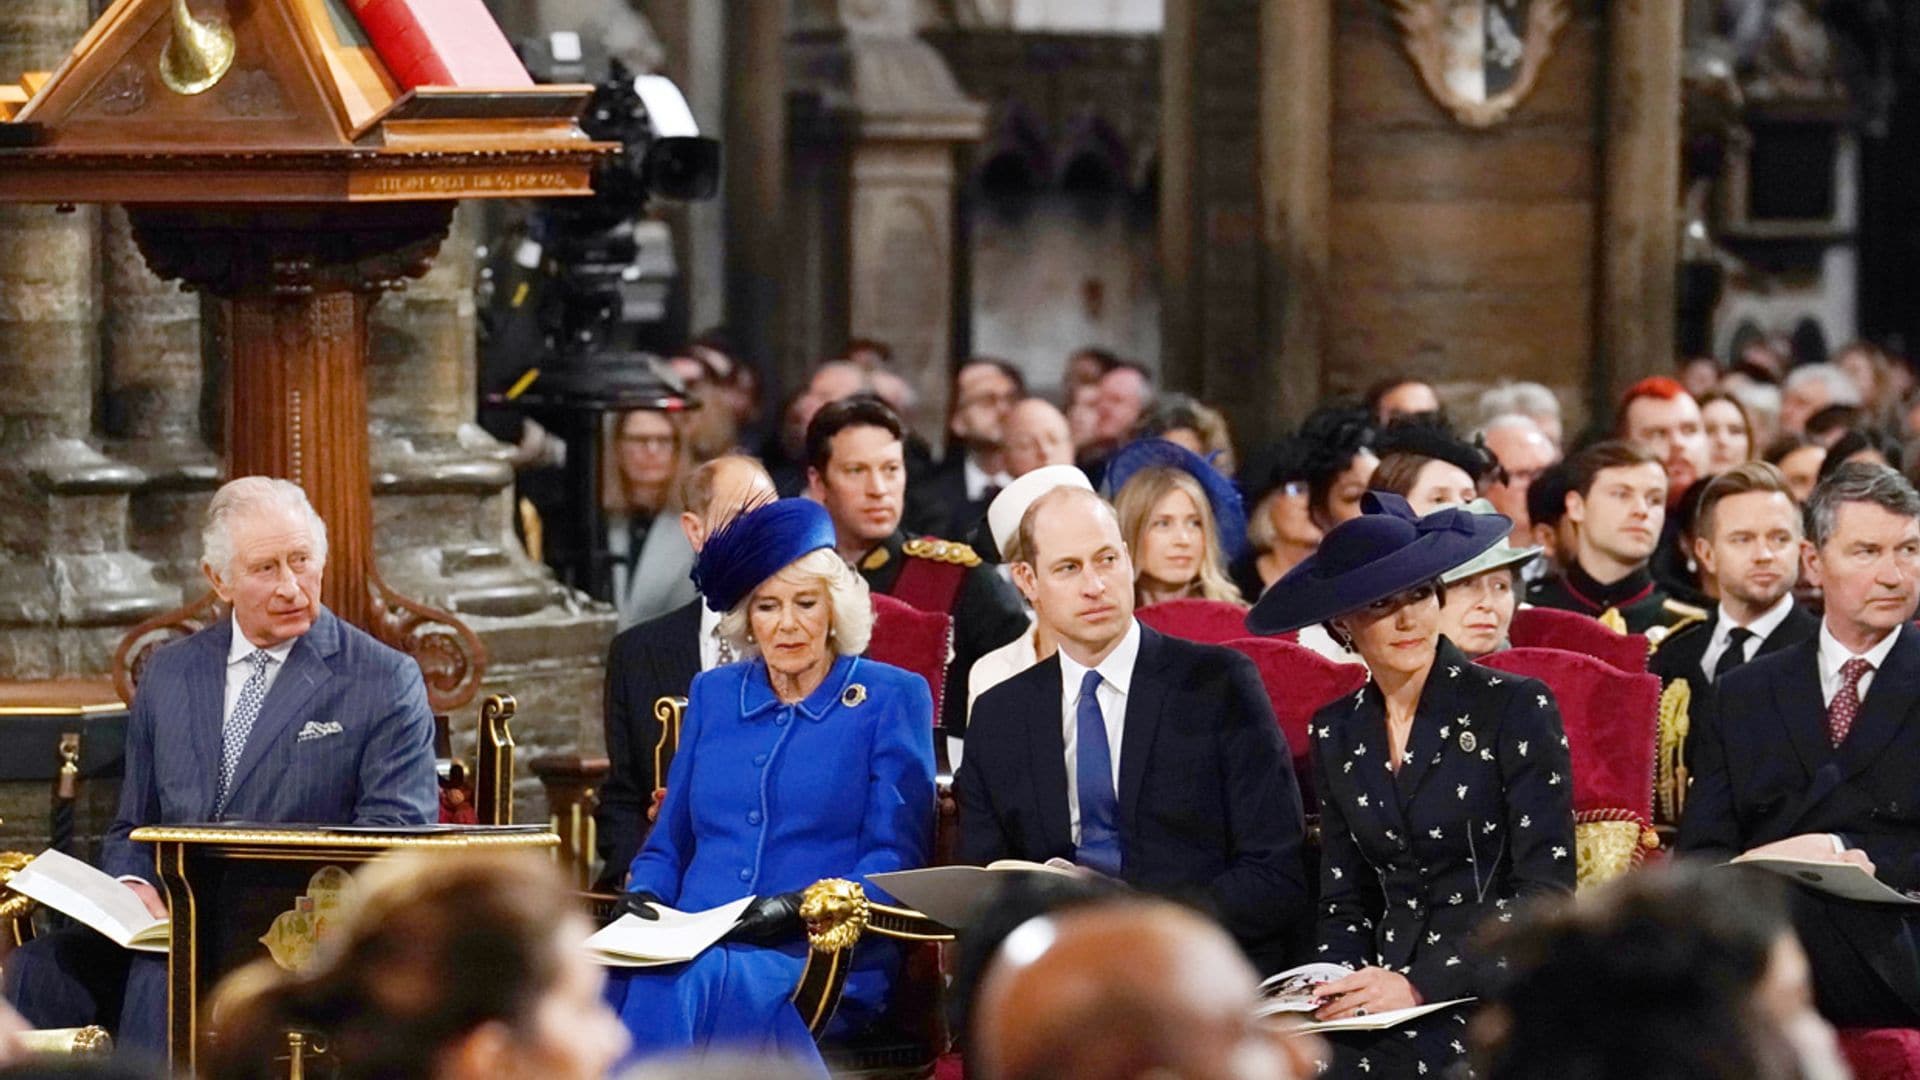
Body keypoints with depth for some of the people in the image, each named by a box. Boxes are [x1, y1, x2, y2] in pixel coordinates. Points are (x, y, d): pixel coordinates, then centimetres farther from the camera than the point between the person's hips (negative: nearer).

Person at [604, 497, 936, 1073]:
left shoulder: (891, 698, 8)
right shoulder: (712, 695, 22)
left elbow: (894, 861, 1)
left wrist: (802, 907, -16)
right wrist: (643, 896, 0)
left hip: (822, 964, -4)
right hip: (694, 952, 4)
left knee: (682, 991, -38)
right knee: (611, 985, -34)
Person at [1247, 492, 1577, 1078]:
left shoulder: (1515, 708, -4)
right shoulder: (1335, 734, 12)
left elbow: (1547, 891, -9)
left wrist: (1420, 983, -18)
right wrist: (1338, 985, -6)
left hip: (1499, 992, -4)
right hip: (1389, 1010, 4)